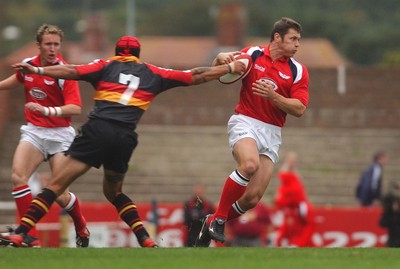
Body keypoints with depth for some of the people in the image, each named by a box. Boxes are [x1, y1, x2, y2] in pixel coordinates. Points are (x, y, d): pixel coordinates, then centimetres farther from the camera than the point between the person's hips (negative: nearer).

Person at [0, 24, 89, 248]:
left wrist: (47, 110, -37)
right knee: (18, 176, -22)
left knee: (60, 195, -6)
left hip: (59, 135, -4)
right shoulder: (28, 65, 3)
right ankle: (31, 236, -20)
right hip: (33, 132, 4)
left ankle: (82, 229, 26)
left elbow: (76, 108, -24)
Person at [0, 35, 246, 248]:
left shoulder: (106, 66, 17)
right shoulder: (153, 73, 22)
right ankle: (145, 239, 11)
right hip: (125, 138, 3)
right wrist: (230, 68, 37)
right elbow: (195, 77, 27)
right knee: (113, 192, 26)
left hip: (97, 130, -3)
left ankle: (20, 234, -15)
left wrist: (36, 70, -1)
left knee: (56, 185, -4)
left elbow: (71, 71, 1)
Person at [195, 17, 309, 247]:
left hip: (272, 133, 3)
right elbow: (217, 71, 13)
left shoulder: (298, 71, 3)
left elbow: (299, 109, -4)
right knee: (250, 165, -35)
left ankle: (212, 224, 20)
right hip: (245, 122, -3)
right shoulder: (251, 55, 2)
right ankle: (218, 217, -19)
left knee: (252, 199, -5)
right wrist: (221, 58, -11)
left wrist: (272, 95, -19)